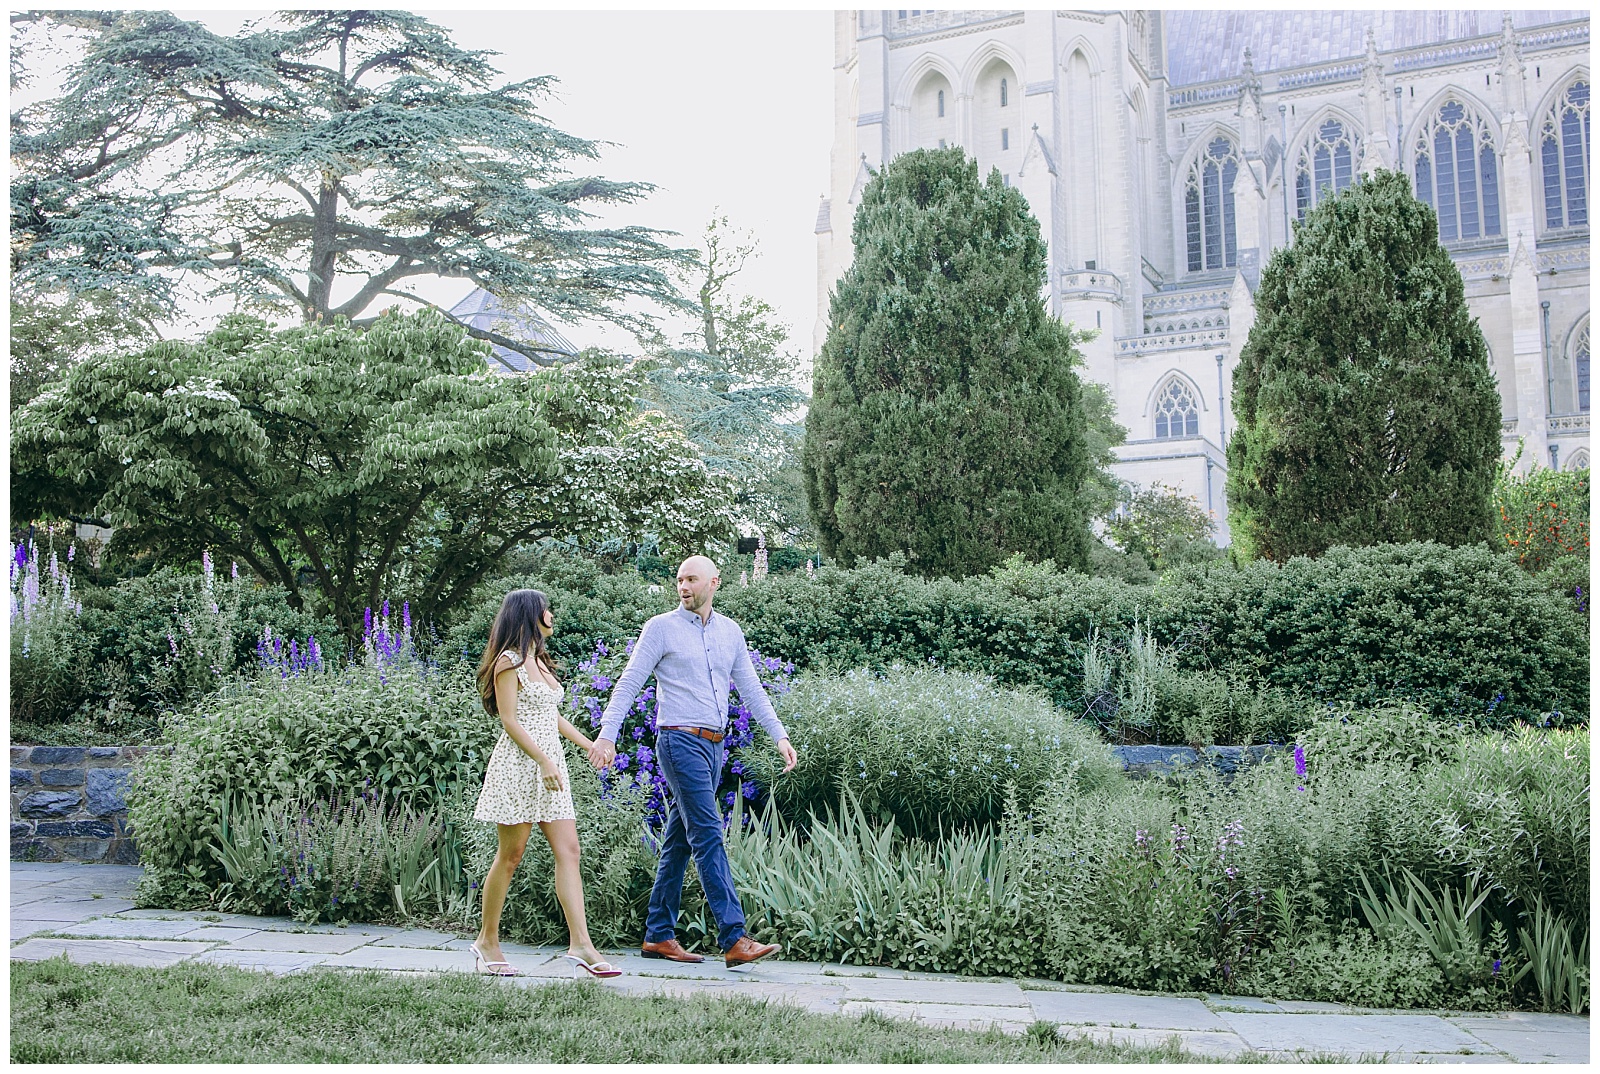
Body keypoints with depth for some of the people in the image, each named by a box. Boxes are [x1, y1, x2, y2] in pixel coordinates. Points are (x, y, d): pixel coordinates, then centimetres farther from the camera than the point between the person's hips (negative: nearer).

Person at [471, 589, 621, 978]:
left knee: (568, 851, -3)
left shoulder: (539, 661, 19)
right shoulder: (509, 662, -7)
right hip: (519, 765, -8)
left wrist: (588, 744, 24)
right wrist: (544, 761, -20)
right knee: (511, 855, -2)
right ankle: (487, 941, 12)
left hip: (550, 764, 8)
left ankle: (580, 943, -8)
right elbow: (509, 720, -13)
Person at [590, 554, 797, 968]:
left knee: (679, 842, 10)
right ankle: (735, 940, -17)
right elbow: (628, 684, -4)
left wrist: (780, 736, 8)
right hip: (680, 741, -6)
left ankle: (658, 935, 17)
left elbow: (751, 689, 16)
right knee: (708, 836, -13)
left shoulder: (730, 632, 14)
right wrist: (607, 735, -14)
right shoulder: (661, 628, -1)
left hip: (713, 746, 6)